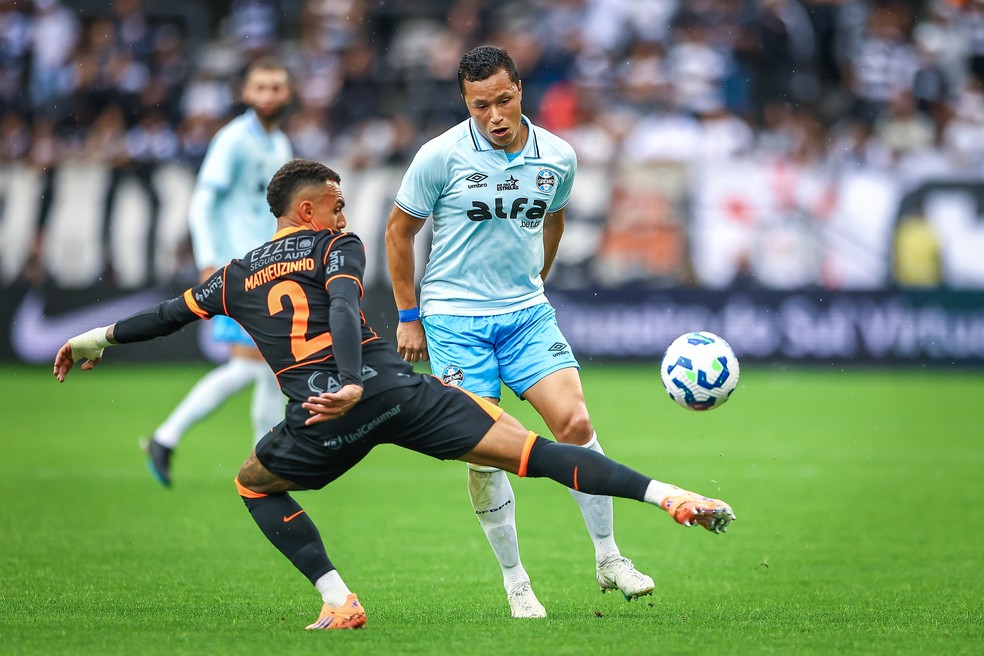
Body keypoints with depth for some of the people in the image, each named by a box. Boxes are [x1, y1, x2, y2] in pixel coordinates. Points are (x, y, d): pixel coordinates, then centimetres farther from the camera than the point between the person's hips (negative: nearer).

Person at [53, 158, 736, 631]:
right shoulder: (335, 246, 15)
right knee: (532, 451, -5)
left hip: (323, 418, 1)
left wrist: (99, 338, 50)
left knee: (254, 484, 31)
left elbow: (171, 314, 34)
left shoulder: (238, 276, 23)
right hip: (396, 390, -1)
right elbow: (343, 308, -5)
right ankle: (666, 494, -20)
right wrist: (351, 383, -19)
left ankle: (339, 601, 14)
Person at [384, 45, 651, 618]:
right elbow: (399, 231, 1)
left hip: (528, 313, 2)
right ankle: (515, 581, 8)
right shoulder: (442, 156, -11)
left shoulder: (558, 157, -2)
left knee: (575, 423, -13)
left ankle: (609, 559, 1)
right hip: (454, 318, -2)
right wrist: (409, 317, 2)